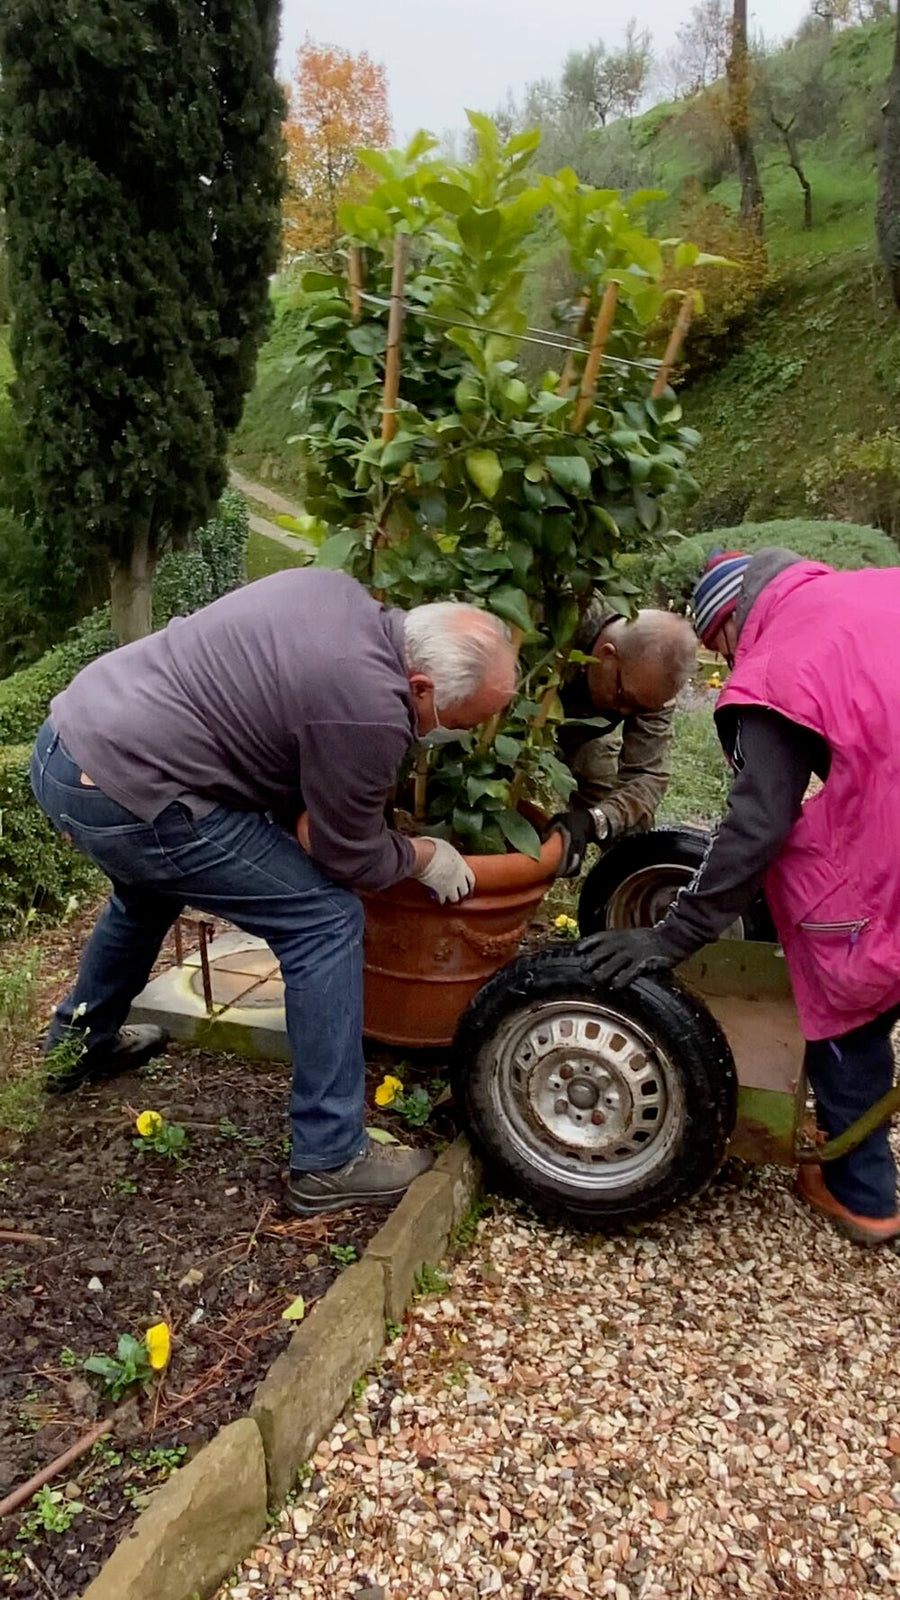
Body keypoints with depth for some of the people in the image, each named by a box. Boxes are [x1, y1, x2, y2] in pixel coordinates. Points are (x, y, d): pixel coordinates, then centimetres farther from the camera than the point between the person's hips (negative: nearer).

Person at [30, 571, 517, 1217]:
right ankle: (330, 1163, 6)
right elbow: (350, 858, -6)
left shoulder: (338, 592, 4)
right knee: (326, 919, -4)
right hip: (126, 796, -10)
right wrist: (426, 857, 12)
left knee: (150, 888, 37)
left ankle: (83, 1039, 57)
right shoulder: (369, 712, -21)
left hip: (65, 736, 10)